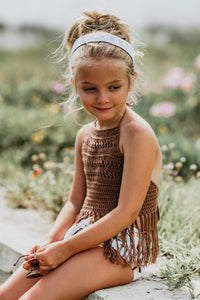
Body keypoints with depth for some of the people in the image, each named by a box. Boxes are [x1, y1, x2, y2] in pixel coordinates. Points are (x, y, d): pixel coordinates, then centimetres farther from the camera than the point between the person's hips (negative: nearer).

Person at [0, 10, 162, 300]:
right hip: (86, 238, 8)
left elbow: (127, 212, -19)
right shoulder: (86, 135, 12)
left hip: (122, 248, -8)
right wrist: (52, 240, -3)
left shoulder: (137, 133, -15)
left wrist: (66, 248, -18)